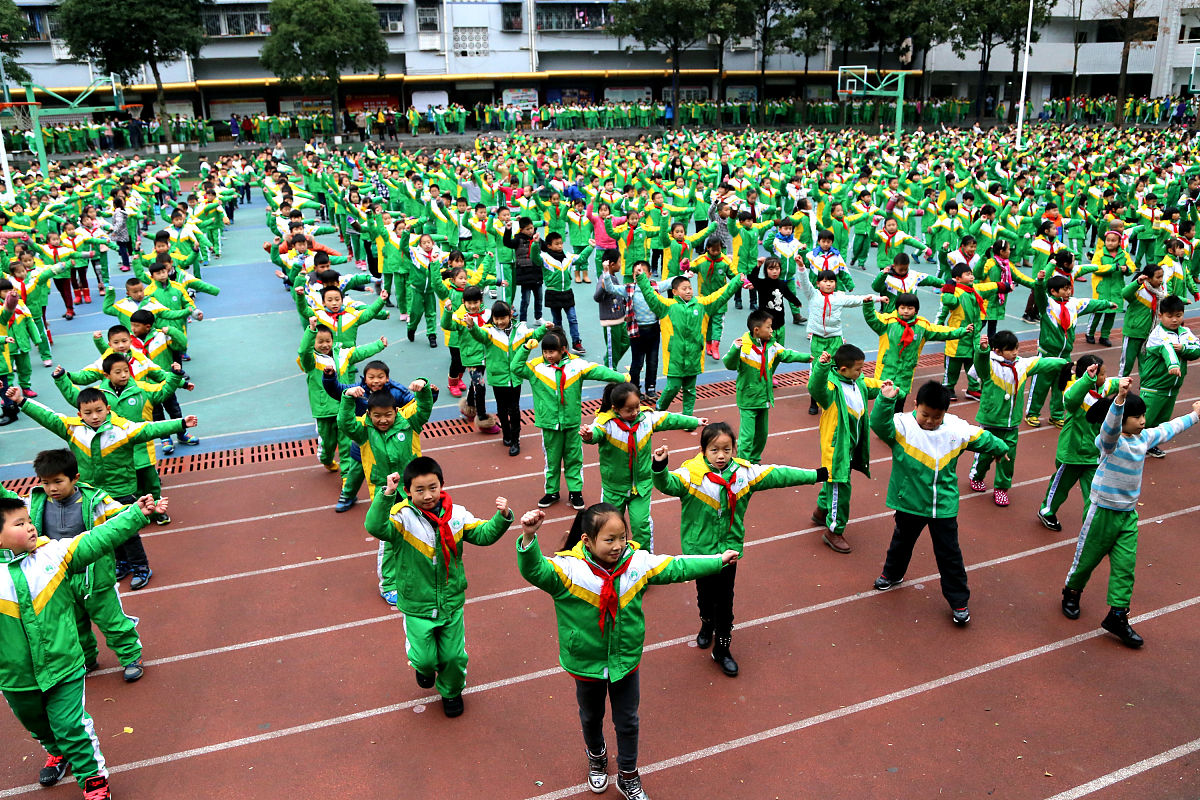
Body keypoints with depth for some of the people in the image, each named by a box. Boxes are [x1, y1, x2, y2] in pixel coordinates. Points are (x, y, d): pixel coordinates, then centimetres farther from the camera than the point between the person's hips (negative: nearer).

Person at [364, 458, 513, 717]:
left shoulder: (456, 515, -7)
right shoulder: (402, 516, -17)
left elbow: (483, 534, -3)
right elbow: (376, 527, -35)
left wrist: (502, 517, -20)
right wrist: (386, 494, -45)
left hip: (451, 603, 2)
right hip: (417, 606, -2)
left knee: (454, 656, 12)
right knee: (424, 658, 7)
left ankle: (451, 692, 44)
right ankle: (424, 668, 46)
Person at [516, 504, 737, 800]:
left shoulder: (639, 562, -15)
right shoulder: (568, 568, -26)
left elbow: (678, 567, -4)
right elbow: (534, 570, -40)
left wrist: (719, 560, 0)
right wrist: (529, 538, -59)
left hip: (626, 660, 2)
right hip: (587, 663, -1)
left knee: (627, 721, 19)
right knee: (591, 717, 26)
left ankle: (628, 776, 44)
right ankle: (597, 756, 59)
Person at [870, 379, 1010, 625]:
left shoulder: (957, 429, -6)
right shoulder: (902, 425, -16)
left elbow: (982, 438, 11)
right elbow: (879, 425, -34)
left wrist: (1000, 448, 28)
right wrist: (885, 401, -49)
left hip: (944, 505, 1)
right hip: (910, 502, -1)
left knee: (949, 553, 8)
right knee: (903, 540, 24)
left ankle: (959, 600, 23)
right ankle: (892, 573, 51)